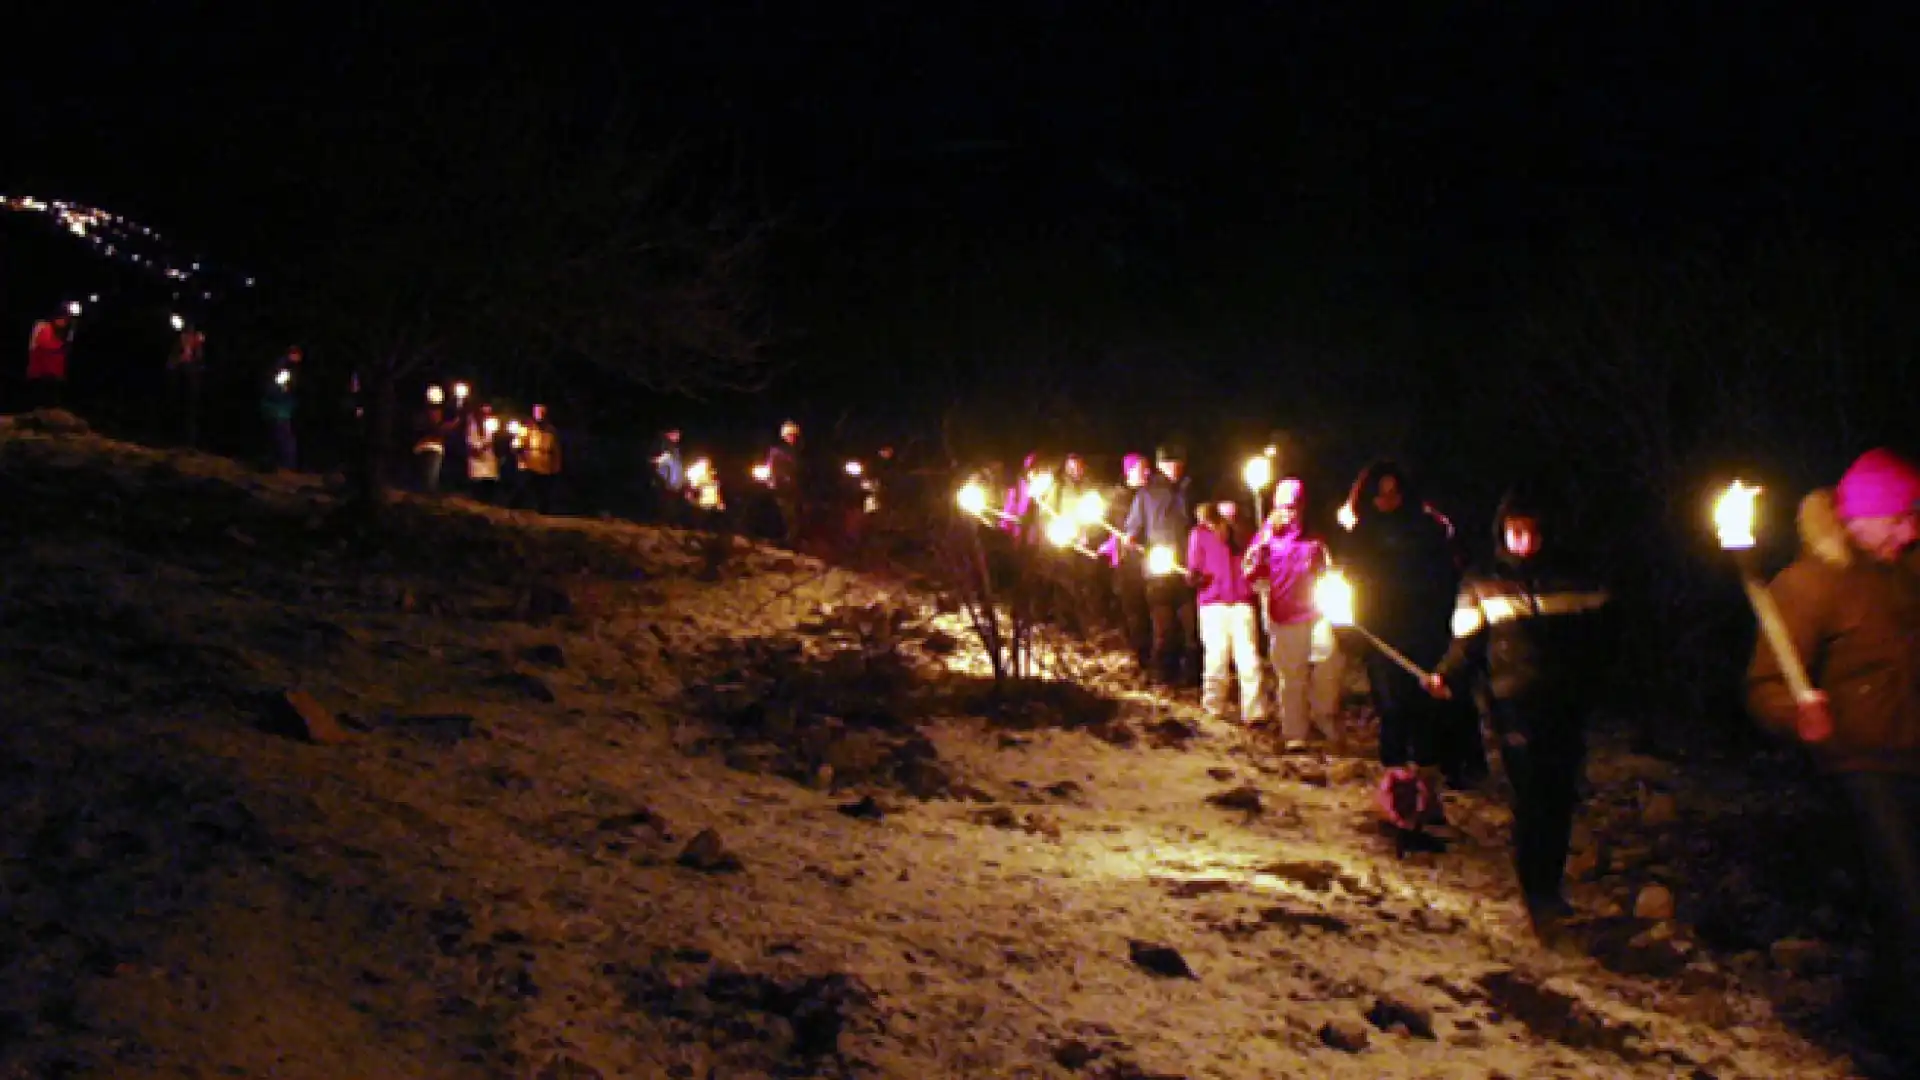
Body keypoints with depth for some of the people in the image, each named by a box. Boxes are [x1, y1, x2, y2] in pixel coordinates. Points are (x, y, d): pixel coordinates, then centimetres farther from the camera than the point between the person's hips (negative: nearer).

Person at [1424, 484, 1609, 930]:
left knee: (1561, 798, 2)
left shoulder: (1571, 581, 14)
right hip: (1515, 706, -3)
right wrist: (1447, 676, -12)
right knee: (1532, 797, -14)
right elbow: (1467, 643, 5)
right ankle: (1539, 895, -7)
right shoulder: (1482, 584, 9)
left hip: (1566, 707, 3)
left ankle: (1549, 889, 17)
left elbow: (1599, 636, 19)